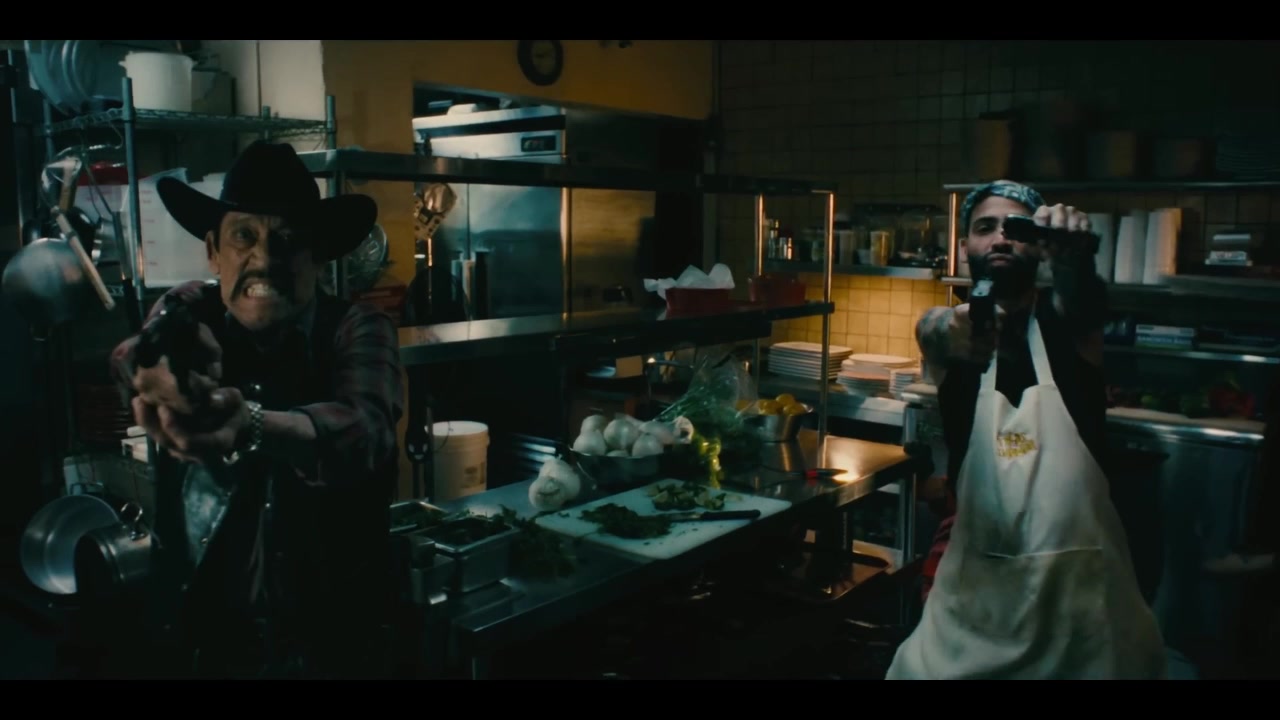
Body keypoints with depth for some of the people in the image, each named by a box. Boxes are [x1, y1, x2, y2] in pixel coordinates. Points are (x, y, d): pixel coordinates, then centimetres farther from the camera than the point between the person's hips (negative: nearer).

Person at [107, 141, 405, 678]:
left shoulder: (358, 330, -13)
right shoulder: (189, 311, -6)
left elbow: (362, 431, -32)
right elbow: (133, 358, -28)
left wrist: (251, 427, -52)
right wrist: (166, 378, -51)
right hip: (202, 633, 2)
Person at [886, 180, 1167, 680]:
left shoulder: (1065, 318, -1)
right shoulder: (949, 328, 0)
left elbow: (1083, 298, -24)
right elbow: (933, 333, -23)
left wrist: (1073, 252, -47)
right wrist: (952, 333, -47)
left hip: (1079, 568, 0)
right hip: (979, 570, 1)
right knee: (925, 668, 3)